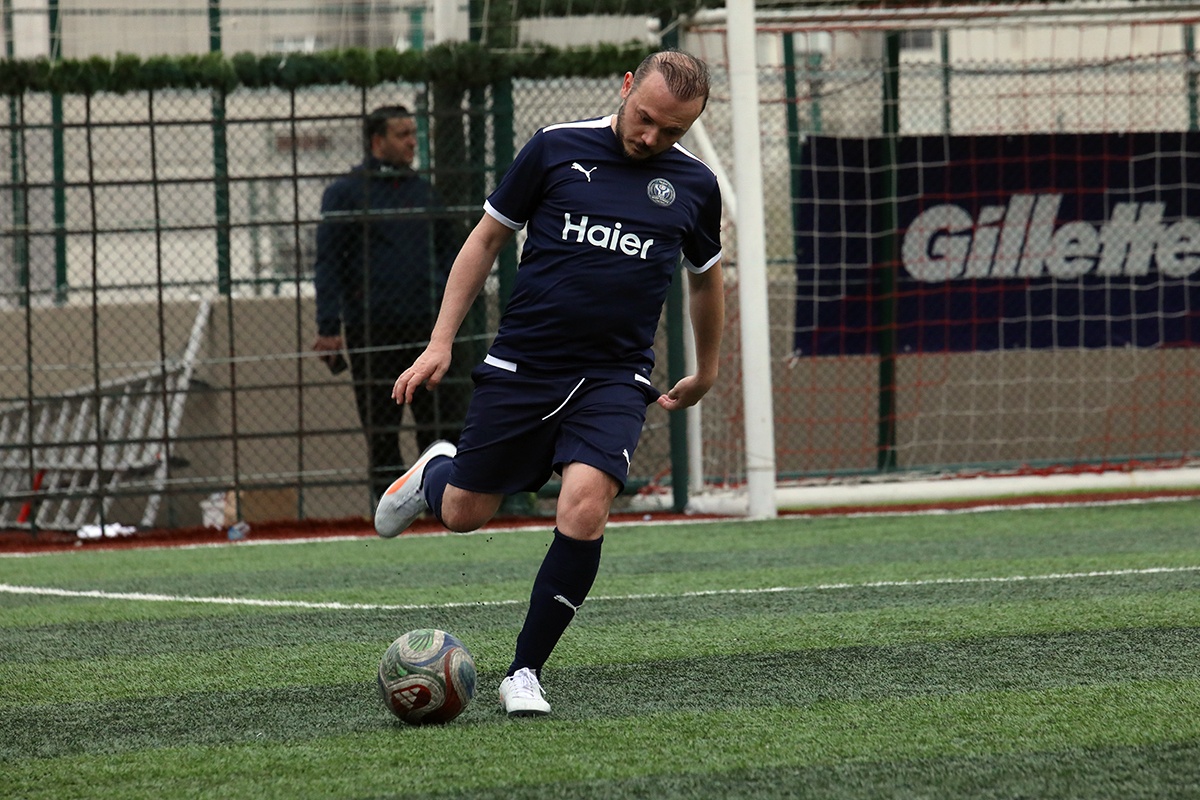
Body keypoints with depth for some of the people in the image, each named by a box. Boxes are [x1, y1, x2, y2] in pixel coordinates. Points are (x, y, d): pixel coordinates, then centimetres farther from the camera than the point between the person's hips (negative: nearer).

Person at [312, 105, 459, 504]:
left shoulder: (424, 192, 14)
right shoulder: (345, 193, 1)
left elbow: (447, 250, 20)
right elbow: (328, 262, -2)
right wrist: (328, 328, -10)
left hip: (425, 324, 4)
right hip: (371, 331, -3)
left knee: (439, 422, 0)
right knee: (381, 427, 1)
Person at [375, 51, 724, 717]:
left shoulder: (694, 185, 3)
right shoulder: (557, 148, -3)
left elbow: (705, 278, 22)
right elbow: (486, 238, 5)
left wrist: (705, 375, 29)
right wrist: (440, 343, 0)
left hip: (613, 380, 0)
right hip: (521, 365, 0)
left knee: (584, 509, -22)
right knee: (463, 513, 7)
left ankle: (524, 674, -8)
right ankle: (436, 470, 47)